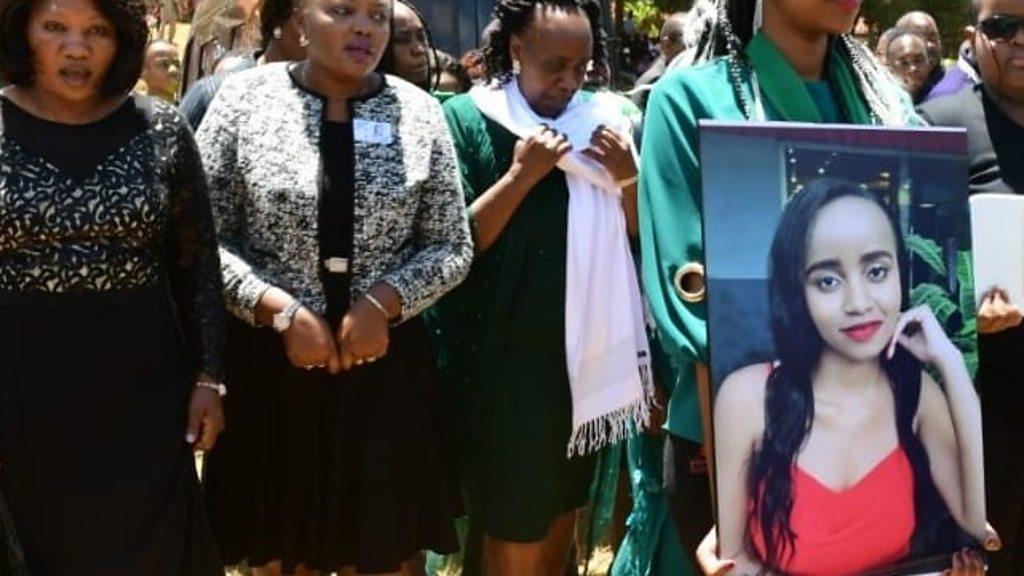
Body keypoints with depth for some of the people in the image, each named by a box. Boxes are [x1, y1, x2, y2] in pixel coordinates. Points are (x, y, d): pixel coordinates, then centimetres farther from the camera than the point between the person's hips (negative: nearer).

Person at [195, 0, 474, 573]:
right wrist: (281, 310, -15)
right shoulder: (244, 99, -3)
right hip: (271, 365, -1)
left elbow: (453, 247, 3)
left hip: (387, 365, 1)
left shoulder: (419, 112, 0)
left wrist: (383, 302, -12)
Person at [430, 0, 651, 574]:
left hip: (589, 355, 5)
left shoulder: (605, 119, 4)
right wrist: (521, 175, -21)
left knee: (561, 528, 18)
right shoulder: (468, 118, -8)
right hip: (507, 364, -5)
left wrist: (629, 175, -10)